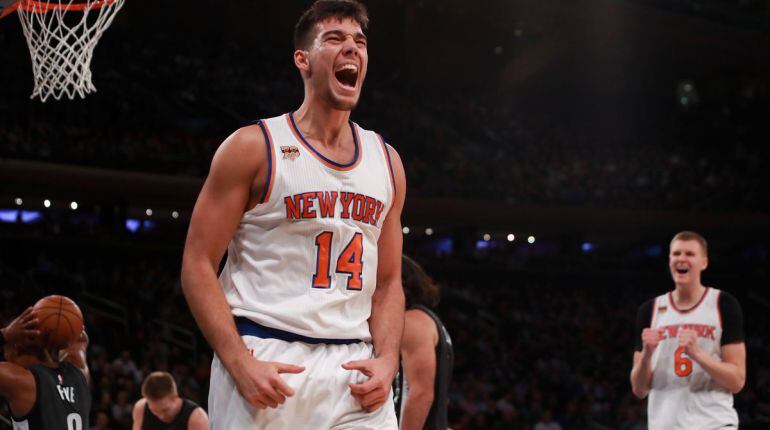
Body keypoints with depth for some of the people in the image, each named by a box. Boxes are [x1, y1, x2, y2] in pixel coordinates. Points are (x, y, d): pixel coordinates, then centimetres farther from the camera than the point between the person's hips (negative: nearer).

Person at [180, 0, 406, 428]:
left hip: (354, 372, 4)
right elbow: (198, 266, -4)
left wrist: (386, 360, -1)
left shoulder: (386, 161, 13)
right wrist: (240, 363, -15)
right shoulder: (252, 148, -1)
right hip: (264, 363, -4)